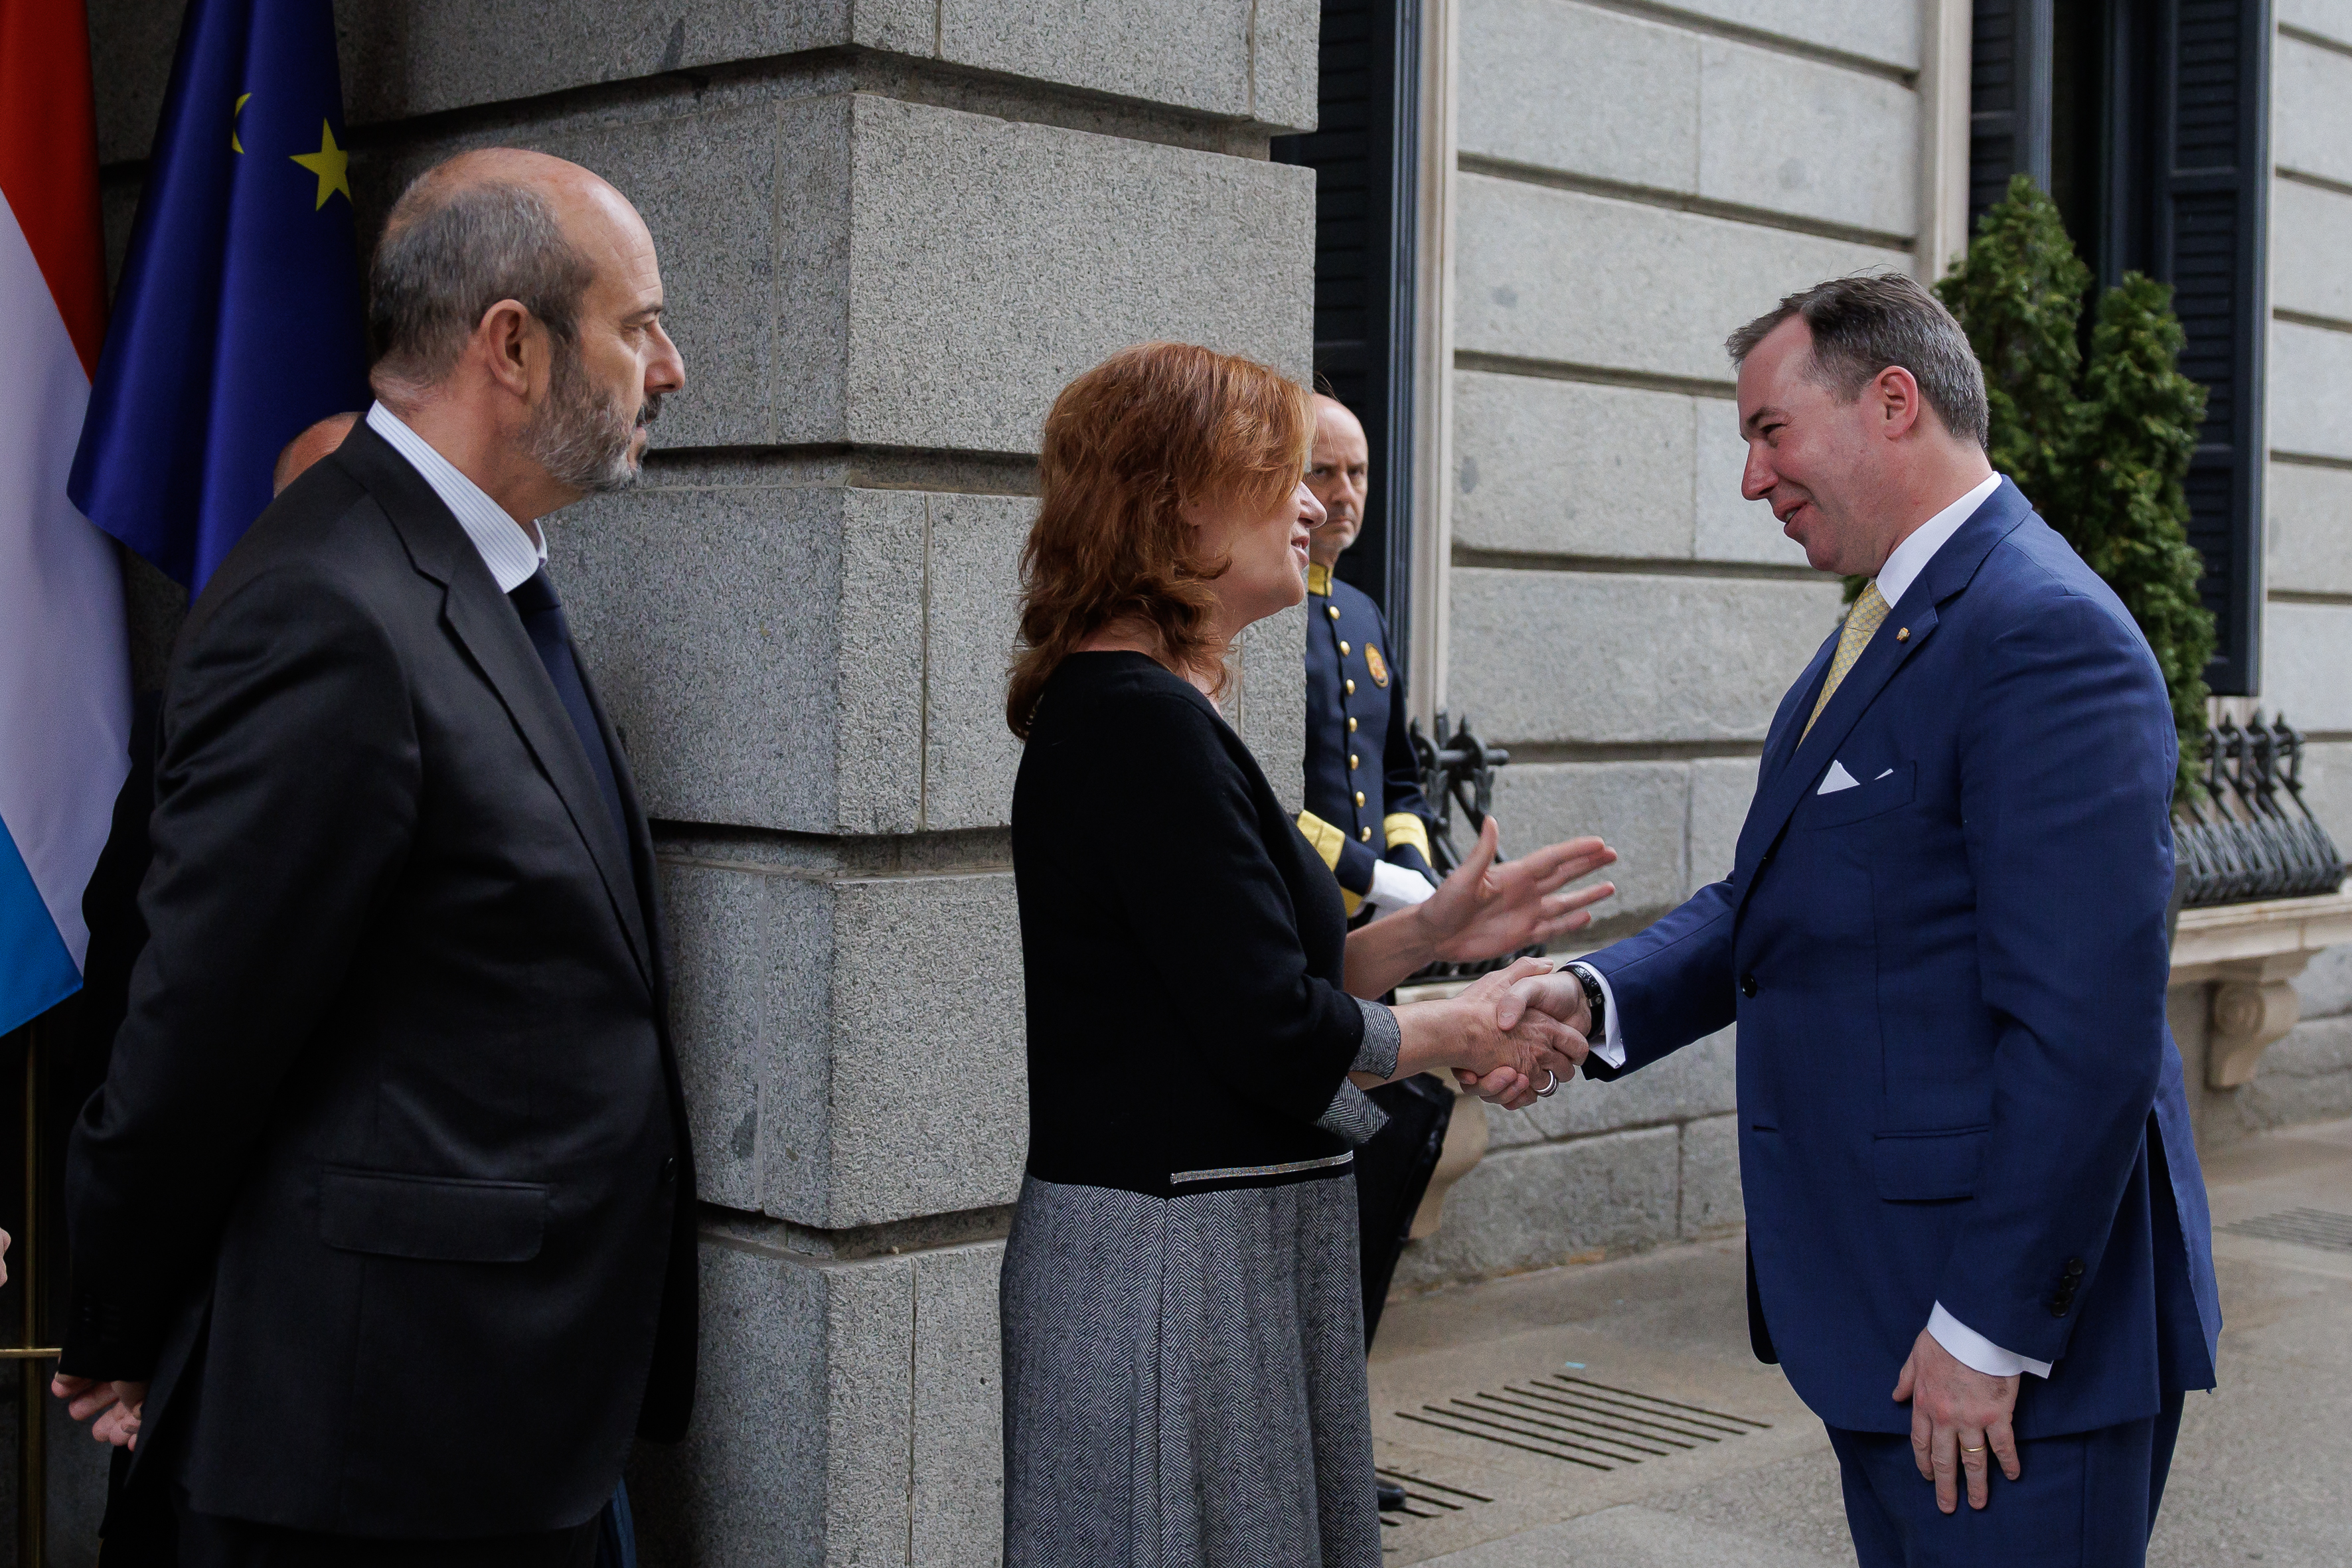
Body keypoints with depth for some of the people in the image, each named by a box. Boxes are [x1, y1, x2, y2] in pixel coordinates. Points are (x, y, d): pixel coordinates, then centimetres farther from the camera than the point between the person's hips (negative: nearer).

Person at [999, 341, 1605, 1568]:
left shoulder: (1130, 708, 13)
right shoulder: (1142, 721, -19)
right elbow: (1274, 1037, -20)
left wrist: (1425, 933, 6)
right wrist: (1458, 1030, -5)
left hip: (1218, 1247, 10)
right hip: (1171, 1267, -10)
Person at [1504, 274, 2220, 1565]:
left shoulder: (2047, 635, -19)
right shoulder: (1877, 635, 14)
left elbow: (2086, 1029, -24)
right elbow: (1769, 902, 14)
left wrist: (1990, 1328, -22)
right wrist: (1595, 998, -4)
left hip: (2009, 1317, -10)